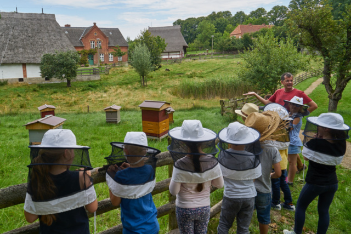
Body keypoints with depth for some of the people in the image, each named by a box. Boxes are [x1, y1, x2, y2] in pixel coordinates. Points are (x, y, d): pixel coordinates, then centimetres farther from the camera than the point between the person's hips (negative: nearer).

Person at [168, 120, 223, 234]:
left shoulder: (180, 165, -24)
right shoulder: (211, 162, -15)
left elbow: (174, 191, -17)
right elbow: (220, 184, -3)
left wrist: (174, 178, 0)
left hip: (184, 209, -2)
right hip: (204, 208, 3)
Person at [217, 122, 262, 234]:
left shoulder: (223, 156, -17)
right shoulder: (253, 159, -17)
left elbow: (221, 175, -7)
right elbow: (254, 177, -7)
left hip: (230, 196, -1)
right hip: (249, 197, 1)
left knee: (223, 225, 20)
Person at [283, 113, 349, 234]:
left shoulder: (315, 143, -24)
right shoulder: (341, 144, -5)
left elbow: (306, 156, -8)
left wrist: (310, 140, -1)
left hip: (315, 183, -5)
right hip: (332, 183, 5)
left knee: (301, 207, 15)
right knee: (324, 211, 19)